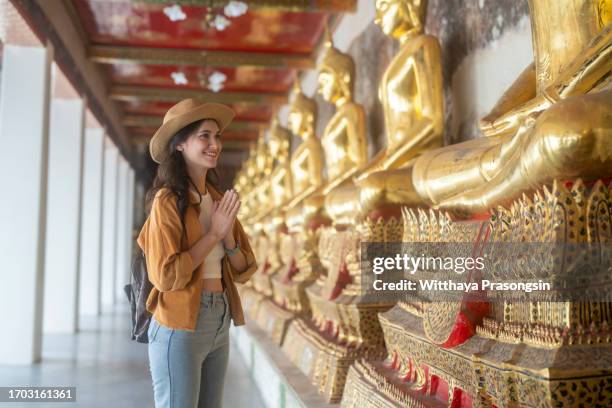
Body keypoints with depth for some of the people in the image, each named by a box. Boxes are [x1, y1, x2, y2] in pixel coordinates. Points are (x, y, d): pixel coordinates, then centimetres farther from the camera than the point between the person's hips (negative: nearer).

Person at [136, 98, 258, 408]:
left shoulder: (219, 200, 9)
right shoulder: (168, 201, -13)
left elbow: (243, 271, 8)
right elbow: (165, 275, -20)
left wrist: (228, 235, -10)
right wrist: (213, 233, -15)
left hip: (220, 324, 7)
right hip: (180, 327, -7)